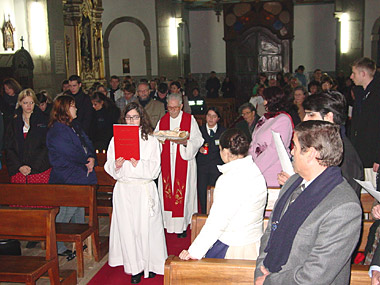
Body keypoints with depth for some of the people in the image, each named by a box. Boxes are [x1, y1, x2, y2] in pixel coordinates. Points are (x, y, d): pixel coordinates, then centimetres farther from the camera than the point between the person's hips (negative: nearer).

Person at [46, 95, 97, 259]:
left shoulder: (75, 125, 15)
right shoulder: (57, 131, -14)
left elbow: (87, 144, 13)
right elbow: (71, 153, -18)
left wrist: (92, 158, -6)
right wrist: (86, 162, -6)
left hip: (80, 177, 9)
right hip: (67, 179, -9)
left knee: (79, 210, 16)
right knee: (66, 212, -6)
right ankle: (56, 247, 5)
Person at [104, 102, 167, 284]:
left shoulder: (150, 140, 4)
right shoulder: (116, 139, 9)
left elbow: (154, 170, -3)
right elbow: (109, 169, 7)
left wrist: (139, 164, -19)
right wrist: (116, 166, -15)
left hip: (145, 189, -1)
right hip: (123, 189, 1)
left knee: (146, 226, 1)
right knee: (127, 227, 2)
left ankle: (150, 264, 17)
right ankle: (135, 268, 13)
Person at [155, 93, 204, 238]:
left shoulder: (190, 120, -1)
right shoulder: (162, 121, 10)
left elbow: (198, 140, -5)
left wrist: (185, 142, -24)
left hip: (184, 161, -3)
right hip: (167, 163, 3)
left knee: (183, 192, -2)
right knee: (167, 192, 4)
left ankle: (182, 225, 8)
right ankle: (168, 222, 16)